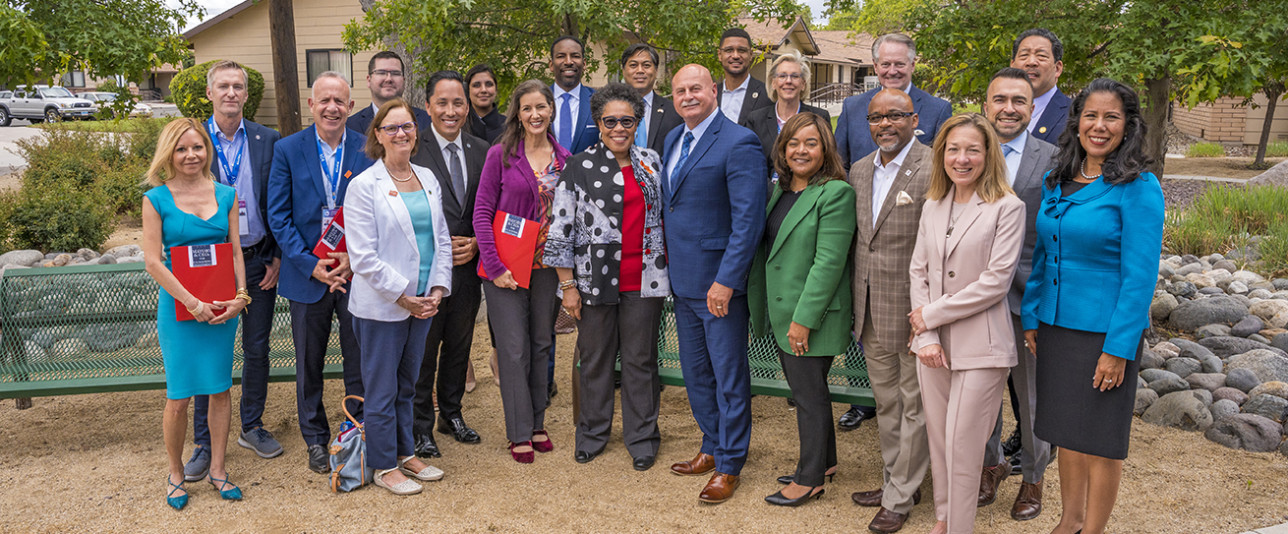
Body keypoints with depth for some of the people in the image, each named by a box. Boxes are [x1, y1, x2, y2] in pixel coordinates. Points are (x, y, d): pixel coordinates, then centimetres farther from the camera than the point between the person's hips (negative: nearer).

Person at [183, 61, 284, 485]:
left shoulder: (267, 140, 2)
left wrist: (278, 257, -1)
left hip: (258, 261, 2)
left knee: (257, 348, 11)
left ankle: (252, 427, 28)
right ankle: (203, 442, 16)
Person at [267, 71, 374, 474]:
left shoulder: (368, 150, 0)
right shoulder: (287, 150, 0)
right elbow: (278, 216, -3)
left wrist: (356, 258, -12)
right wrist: (310, 264, -12)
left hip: (357, 271, 0)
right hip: (307, 272, 0)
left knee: (360, 361, 7)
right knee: (309, 364, 12)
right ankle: (315, 439, 28)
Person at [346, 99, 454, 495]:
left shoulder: (428, 179, 10)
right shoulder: (365, 186, -9)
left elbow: (441, 239, 12)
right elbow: (363, 256, -13)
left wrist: (438, 289, 0)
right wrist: (402, 295, -14)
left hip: (423, 303, 6)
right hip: (382, 306, -6)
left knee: (407, 385, 18)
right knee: (382, 389, 5)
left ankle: (405, 453, 31)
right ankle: (384, 466, 18)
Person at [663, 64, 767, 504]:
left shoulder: (738, 143, -15)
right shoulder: (673, 140, 11)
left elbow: (749, 220, -19)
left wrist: (726, 280, -22)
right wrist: (669, 264, 11)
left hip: (720, 283, -8)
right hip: (682, 279, 8)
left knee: (729, 376, 5)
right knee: (695, 373, 19)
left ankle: (729, 464, 19)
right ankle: (712, 447, 36)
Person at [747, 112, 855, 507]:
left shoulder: (836, 193, -14)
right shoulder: (780, 190, 12)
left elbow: (829, 262, -19)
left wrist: (803, 318, -21)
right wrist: (765, 310, 12)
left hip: (812, 316, -8)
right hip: (783, 312, 8)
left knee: (809, 393, 3)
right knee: (804, 389, 18)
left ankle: (810, 479, 17)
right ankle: (825, 460, 35)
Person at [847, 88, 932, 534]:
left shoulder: (934, 170, -14)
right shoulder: (859, 172, 9)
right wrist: (857, 308, 13)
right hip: (871, 313, 7)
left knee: (914, 405, 7)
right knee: (886, 402, 19)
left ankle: (900, 497, 19)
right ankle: (894, 480, 35)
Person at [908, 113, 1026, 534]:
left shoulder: (1007, 207, -7)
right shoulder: (932, 206, 10)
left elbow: (996, 280, -13)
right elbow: (918, 271, 7)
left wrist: (932, 314, -9)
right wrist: (926, 336, -4)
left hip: (980, 345, -5)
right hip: (933, 342, 5)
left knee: (962, 447, -2)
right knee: (938, 440, 13)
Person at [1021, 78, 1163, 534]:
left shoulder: (1138, 187, -12)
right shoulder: (1057, 182, 6)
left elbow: (1140, 275, -15)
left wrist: (1118, 348, -18)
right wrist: (1031, 317, 8)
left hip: (1105, 332, -6)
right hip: (1056, 325, 6)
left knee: (1101, 440, 6)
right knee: (1066, 430, 16)